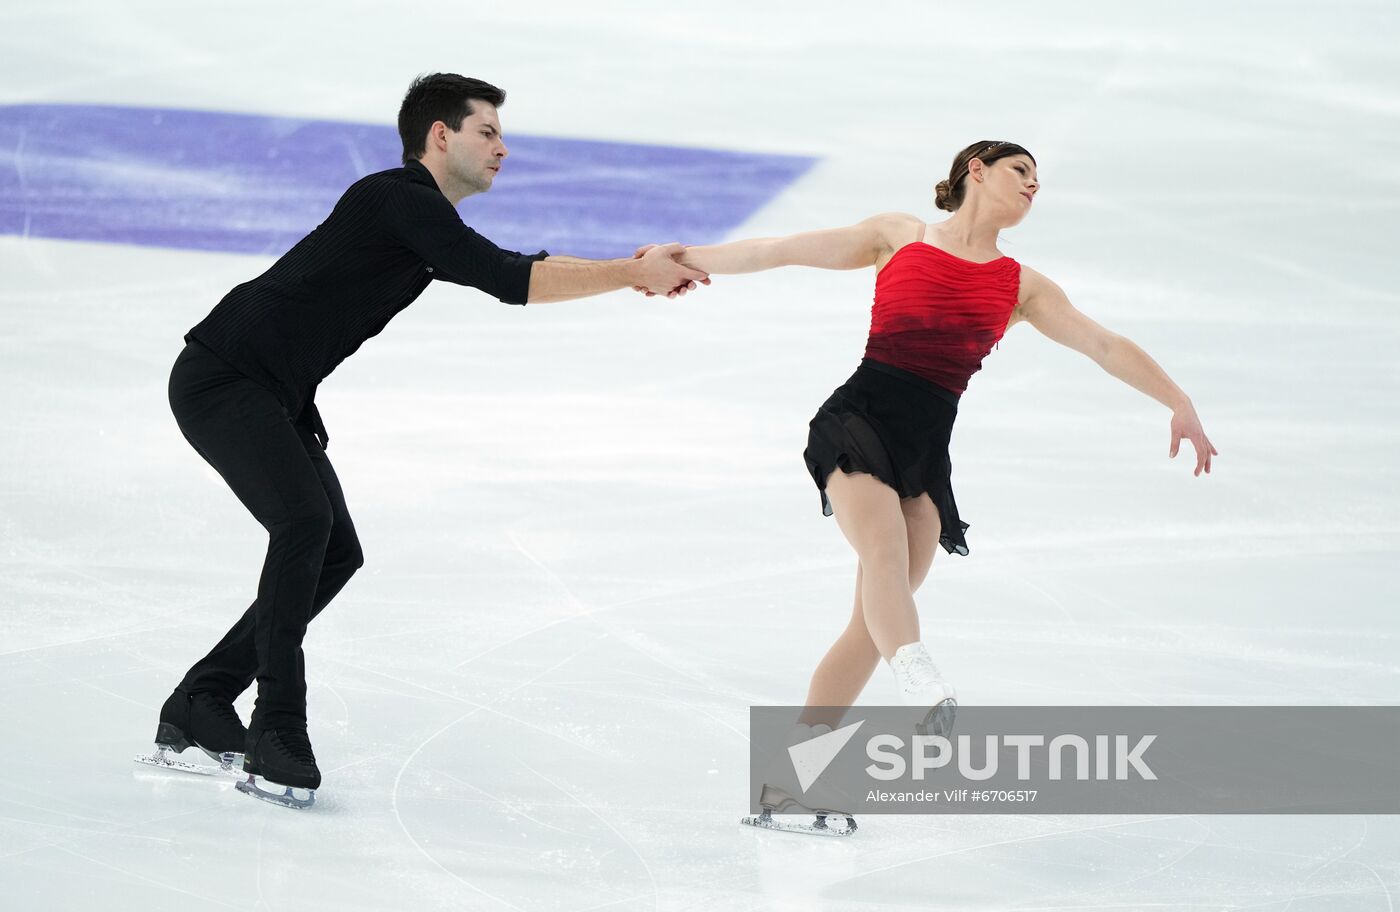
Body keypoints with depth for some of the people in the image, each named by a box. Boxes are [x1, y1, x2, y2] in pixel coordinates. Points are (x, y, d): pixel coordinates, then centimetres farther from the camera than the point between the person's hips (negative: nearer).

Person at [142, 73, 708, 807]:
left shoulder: (428, 229, 14)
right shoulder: (398, 199, -17)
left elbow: (518, 271, 13)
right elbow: (509, 282, -25)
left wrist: (635, 271, -1)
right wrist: (633, 276, -22)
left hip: (274, 397, 10)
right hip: (221, 379, -10)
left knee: (336, 552, 5)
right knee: (304, 519, -26)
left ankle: (199, 706, 11)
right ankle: (278, 732, -22)